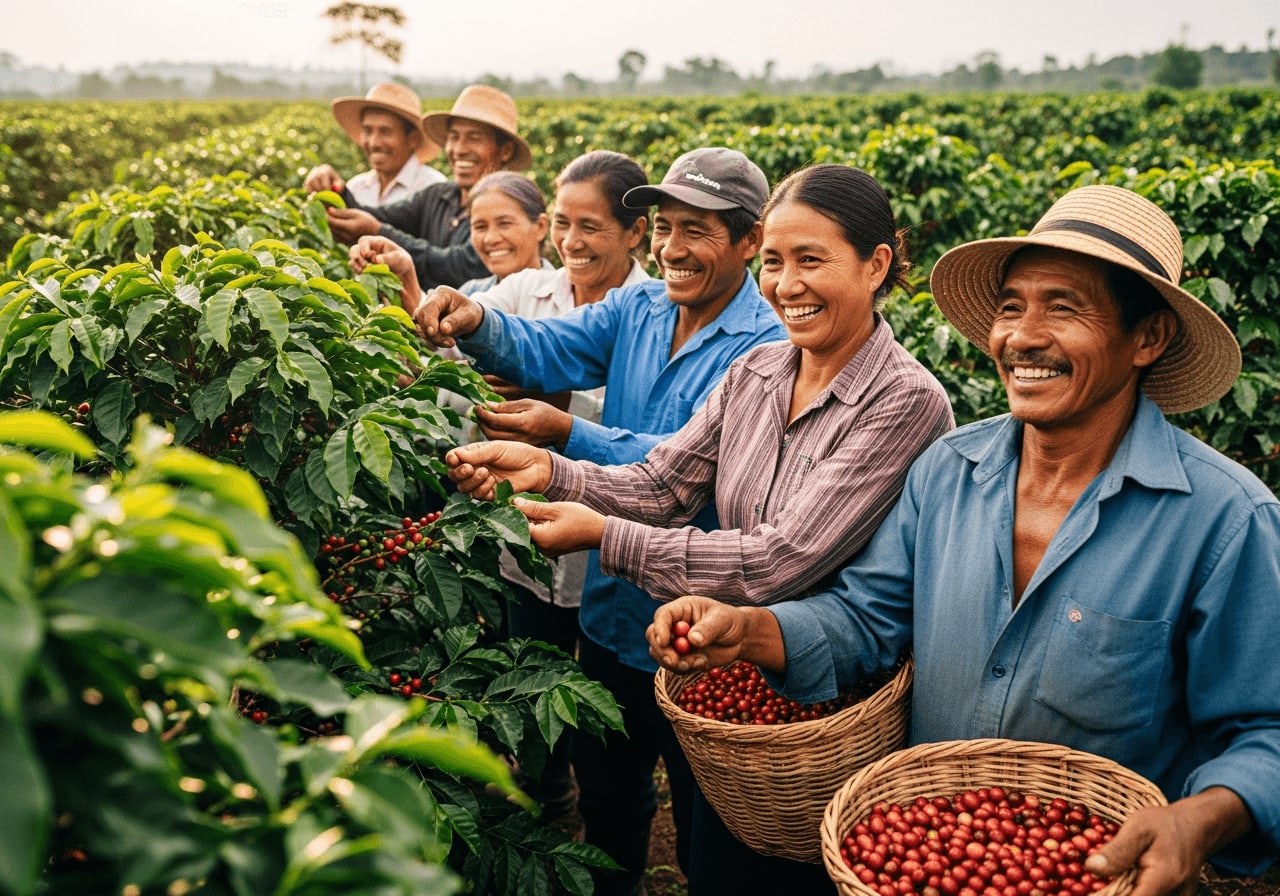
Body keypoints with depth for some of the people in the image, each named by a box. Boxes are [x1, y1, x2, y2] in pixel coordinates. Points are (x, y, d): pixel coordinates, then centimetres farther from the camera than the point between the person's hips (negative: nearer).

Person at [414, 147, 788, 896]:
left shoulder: (767, 348, -19)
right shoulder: (638, 308, 1)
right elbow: (547, 349, -12)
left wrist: (567, 435, -33)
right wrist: (478, 322, -32)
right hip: (609, 613, 6)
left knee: (705, 825, 17)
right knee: (605, 797, 27)